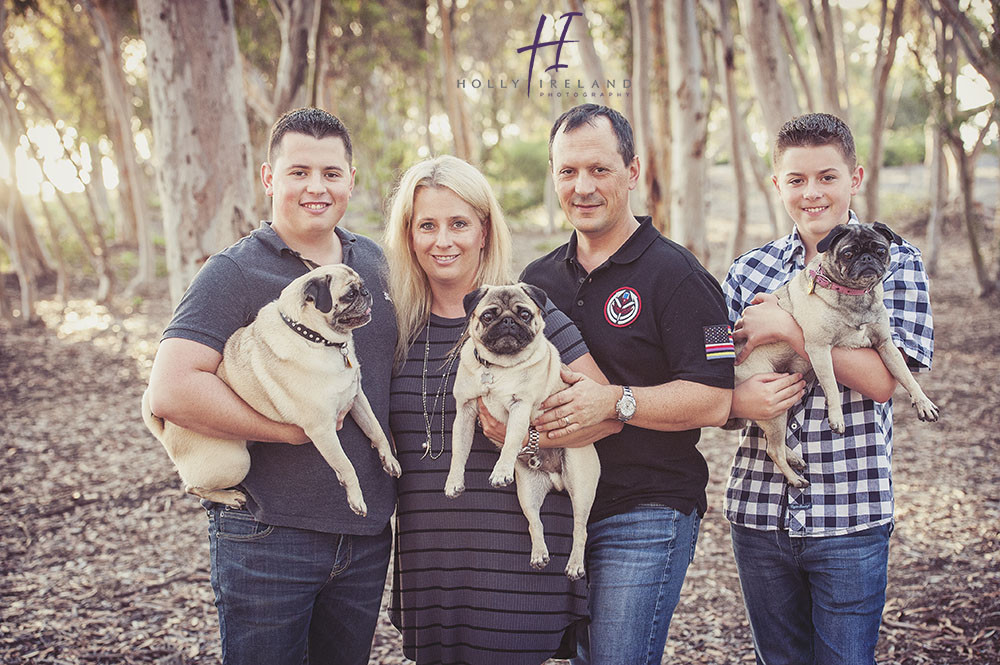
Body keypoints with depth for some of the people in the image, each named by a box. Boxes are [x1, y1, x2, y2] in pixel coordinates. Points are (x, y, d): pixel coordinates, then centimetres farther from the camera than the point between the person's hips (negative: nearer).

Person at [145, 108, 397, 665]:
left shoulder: (377, 262, 8)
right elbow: (171, 390, -21)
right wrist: (292, 427, -18)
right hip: (269, 536, -5)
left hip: (367, 532, 6)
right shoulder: (235, 273, -10)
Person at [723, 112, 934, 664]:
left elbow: (885, 378, -13)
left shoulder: (893, 262, -1)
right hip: (758, 511, 3)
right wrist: (739, 401, -16)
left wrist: (787, 328, -14)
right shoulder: (749, 271, 6)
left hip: (850, 518, -3)